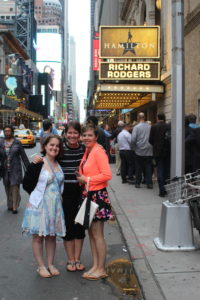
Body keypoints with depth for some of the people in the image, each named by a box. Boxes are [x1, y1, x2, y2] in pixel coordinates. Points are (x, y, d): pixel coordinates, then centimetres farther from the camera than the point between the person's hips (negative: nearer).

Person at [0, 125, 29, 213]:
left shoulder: (17, 143, -3)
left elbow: (23, 156, 0)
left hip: (15, 169, -3)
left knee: (15, 187, -6)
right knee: (7, 188, 8)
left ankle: (15, 207, 1)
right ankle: (10, 205, 21)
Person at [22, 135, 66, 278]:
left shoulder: (59, 164, 7)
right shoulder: (37, 164, -12)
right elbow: (26, 184, -7)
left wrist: (57, 196, 7)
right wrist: (38, 194, -3)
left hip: (55, 205, 5)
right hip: (39, 205, -5)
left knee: (52, 236, 12)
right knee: (38, 236, 5)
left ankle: (51, 265, 24)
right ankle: (41, 266, 17)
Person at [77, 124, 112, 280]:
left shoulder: (98, 151, -15)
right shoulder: (88, 151, 12)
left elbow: (107, 174, -22)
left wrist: (87, 179, -15)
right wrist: (81, 178, 3)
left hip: (98, 195, -9)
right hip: (88, 194, 9)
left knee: (97, 234, -1)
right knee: (91, 232, 14)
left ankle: (101, 269, 11)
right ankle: (95, 266, 25)